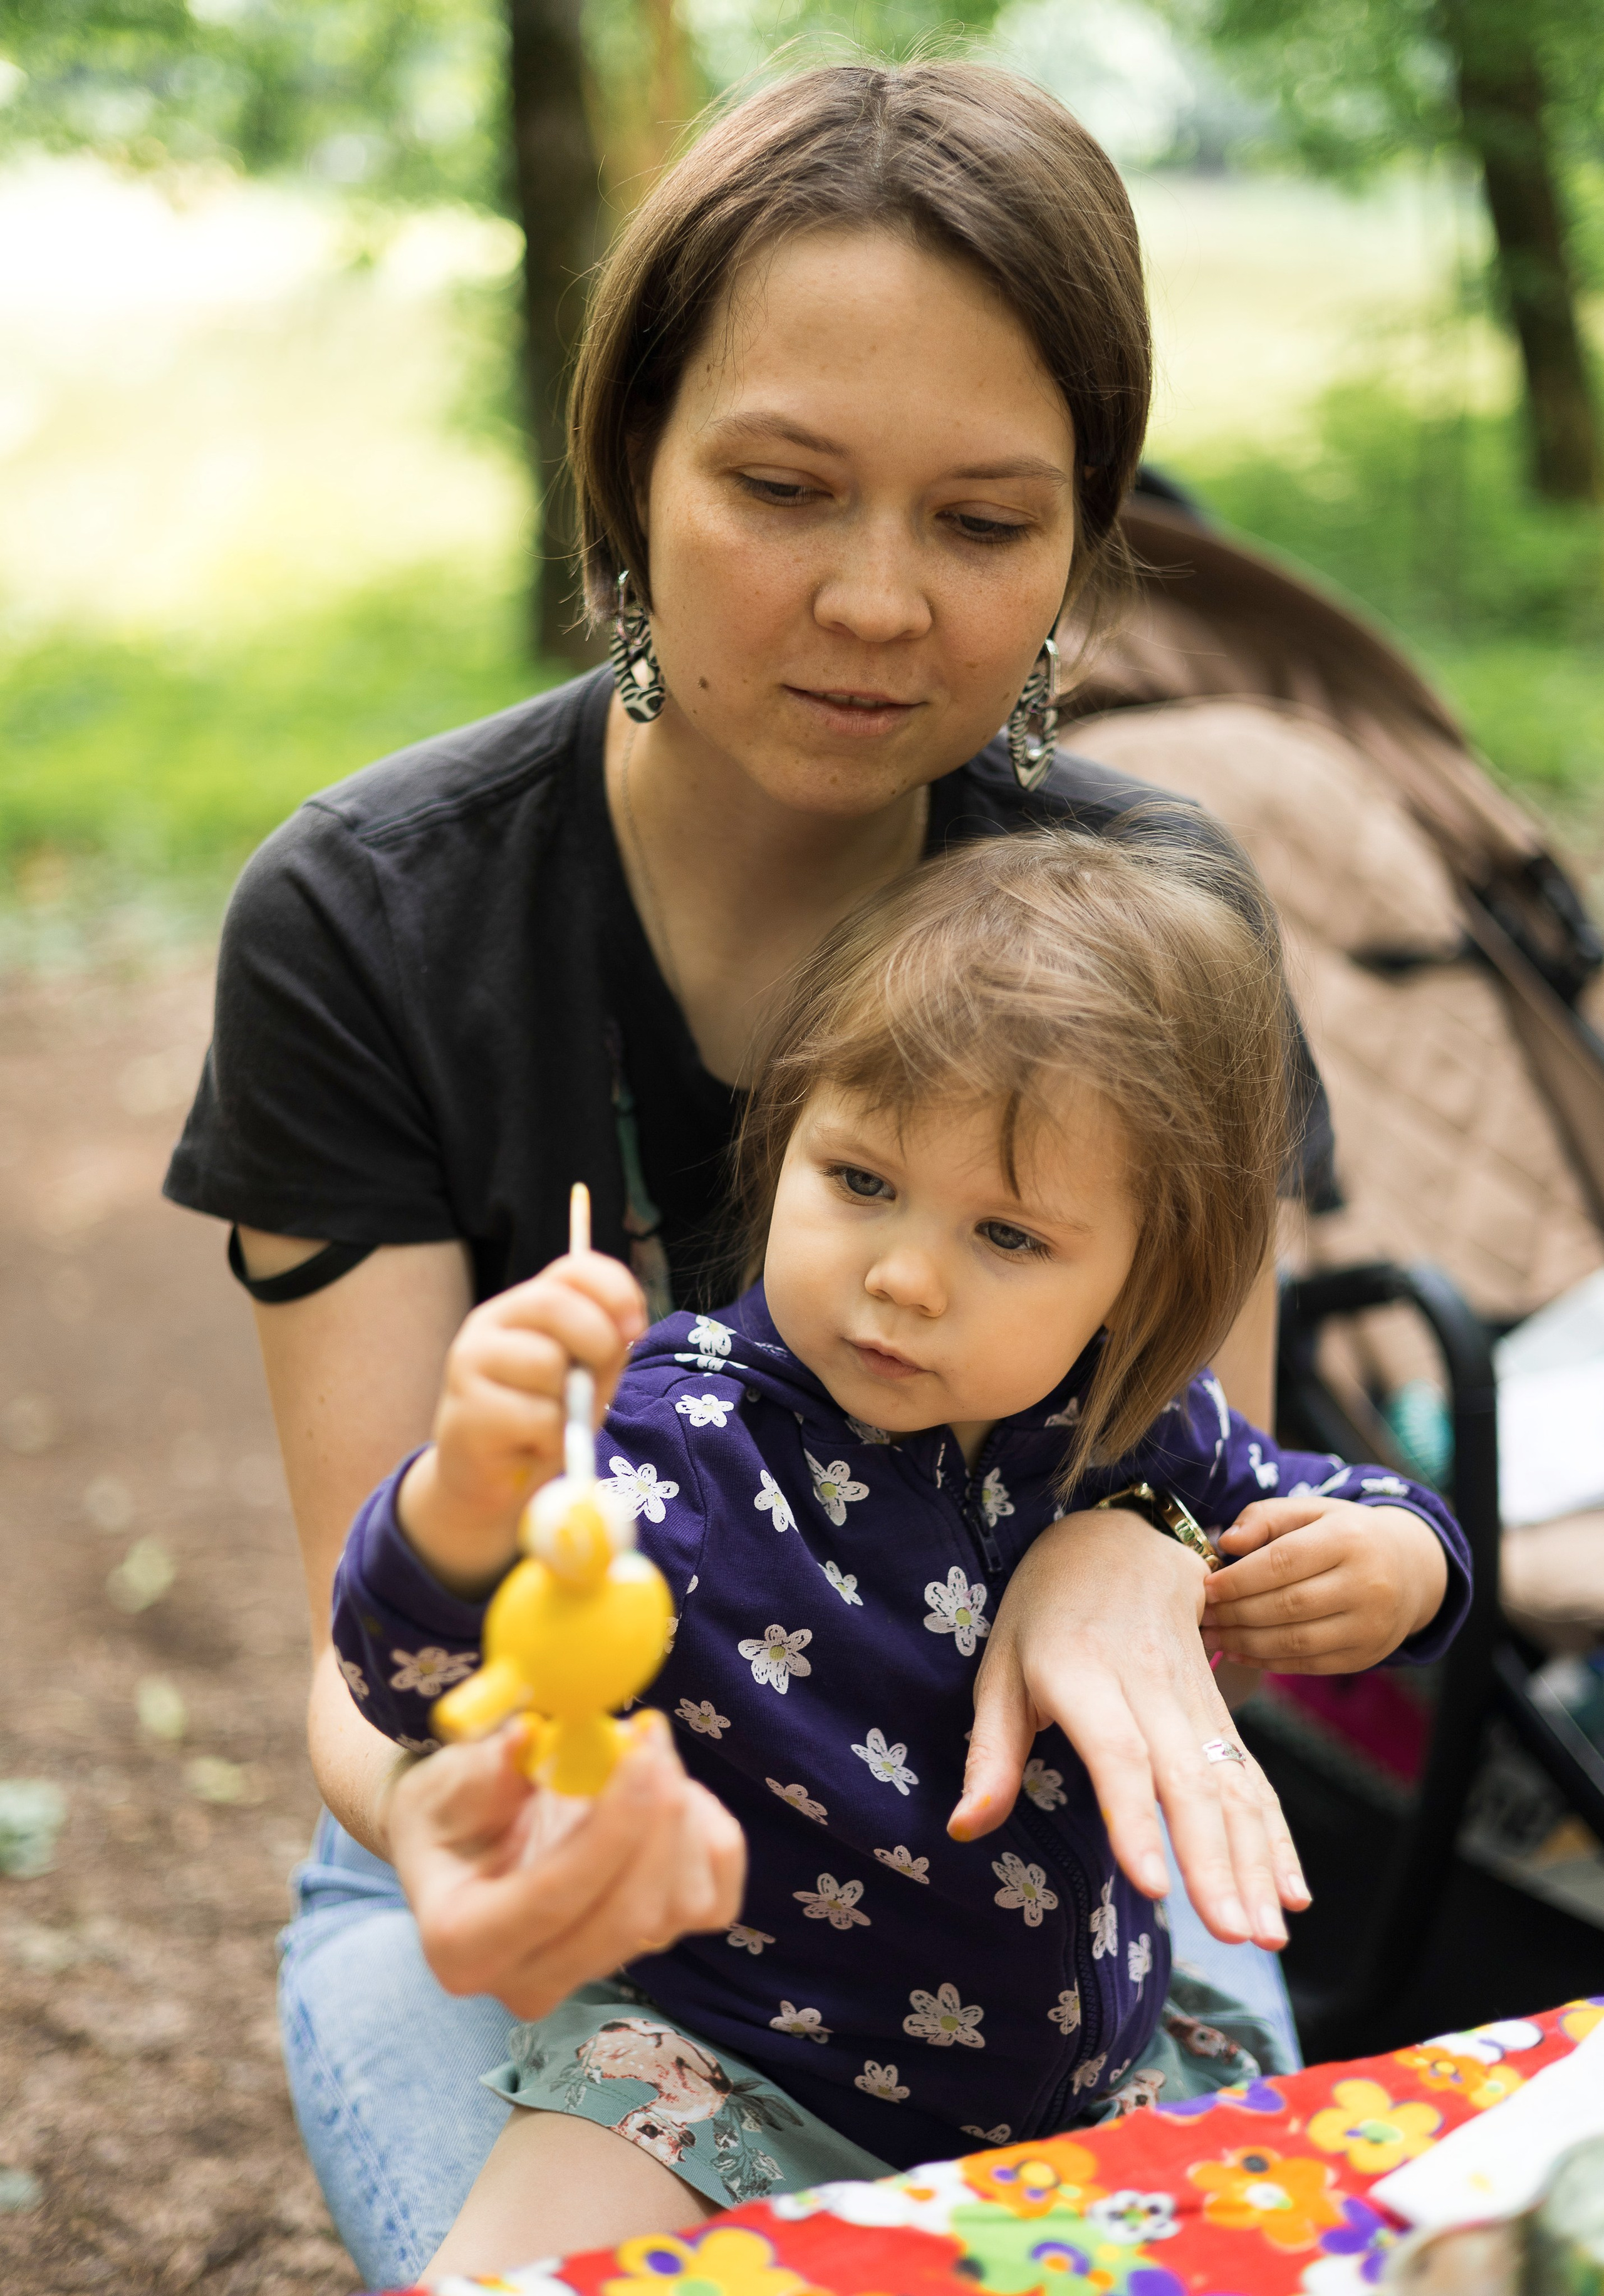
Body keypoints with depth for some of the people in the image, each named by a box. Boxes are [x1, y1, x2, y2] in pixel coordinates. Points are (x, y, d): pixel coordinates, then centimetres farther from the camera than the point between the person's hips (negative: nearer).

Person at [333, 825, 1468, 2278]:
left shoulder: (1141, 1429, -9)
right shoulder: (692, 1442, -25)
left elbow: (1289, 1501, 13)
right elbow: (424, 1679, -38)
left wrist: (1392, 1566, -11)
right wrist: (472, 1500, -61)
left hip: (1088, 2068, 5)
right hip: (728, 2072, -4)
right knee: (524, 2258, -26)